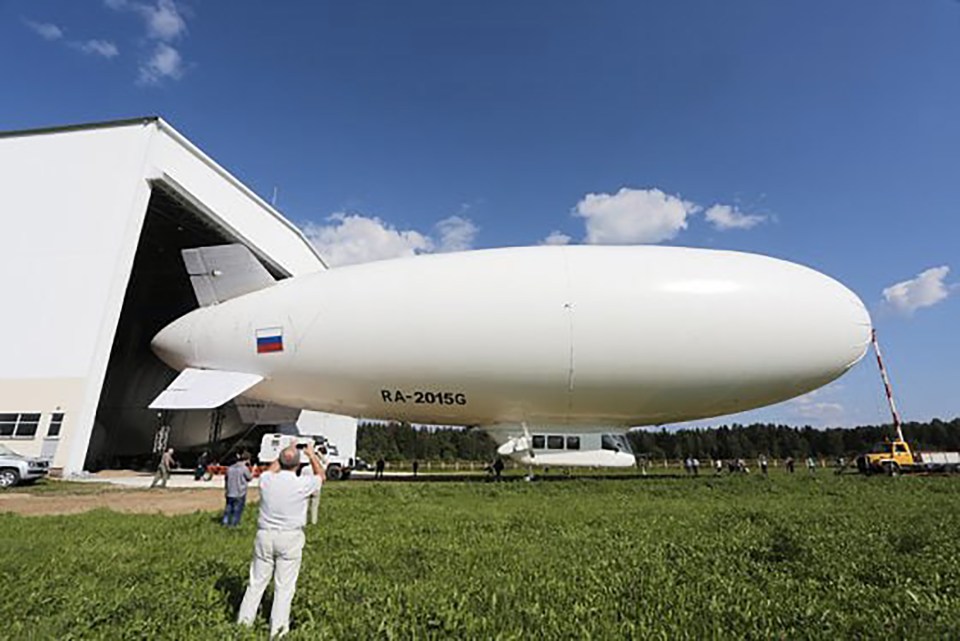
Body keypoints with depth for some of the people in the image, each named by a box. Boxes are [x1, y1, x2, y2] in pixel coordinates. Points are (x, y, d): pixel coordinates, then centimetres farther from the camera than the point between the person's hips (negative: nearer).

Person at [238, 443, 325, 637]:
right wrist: (311, 454, 17)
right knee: (284, 585, 7)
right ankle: (277, 629, 14)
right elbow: (321, 476, 8)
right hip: (290, 537, -3)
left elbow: (271, 469, 20)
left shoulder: (266, 480, -6)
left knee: (257, 581, 17)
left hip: (265, 535, 3)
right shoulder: (302, 484, -14)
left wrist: (285, 453, 28)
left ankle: (244, 621, 27)